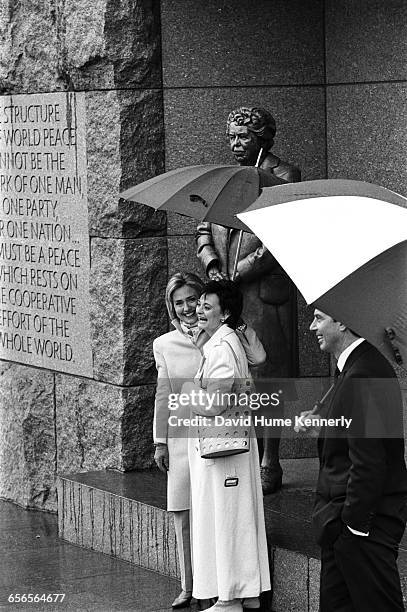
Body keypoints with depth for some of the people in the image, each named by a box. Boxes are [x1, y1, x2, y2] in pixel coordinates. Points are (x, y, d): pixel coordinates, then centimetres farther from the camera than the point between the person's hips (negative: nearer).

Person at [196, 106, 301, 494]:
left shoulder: (283, 177, -3)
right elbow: (204, 230, 16)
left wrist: (237, 274, -14)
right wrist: (212, 265, -4)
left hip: (265, 293, -6)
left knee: (268, 377, -2)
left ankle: (269, 463, 4)